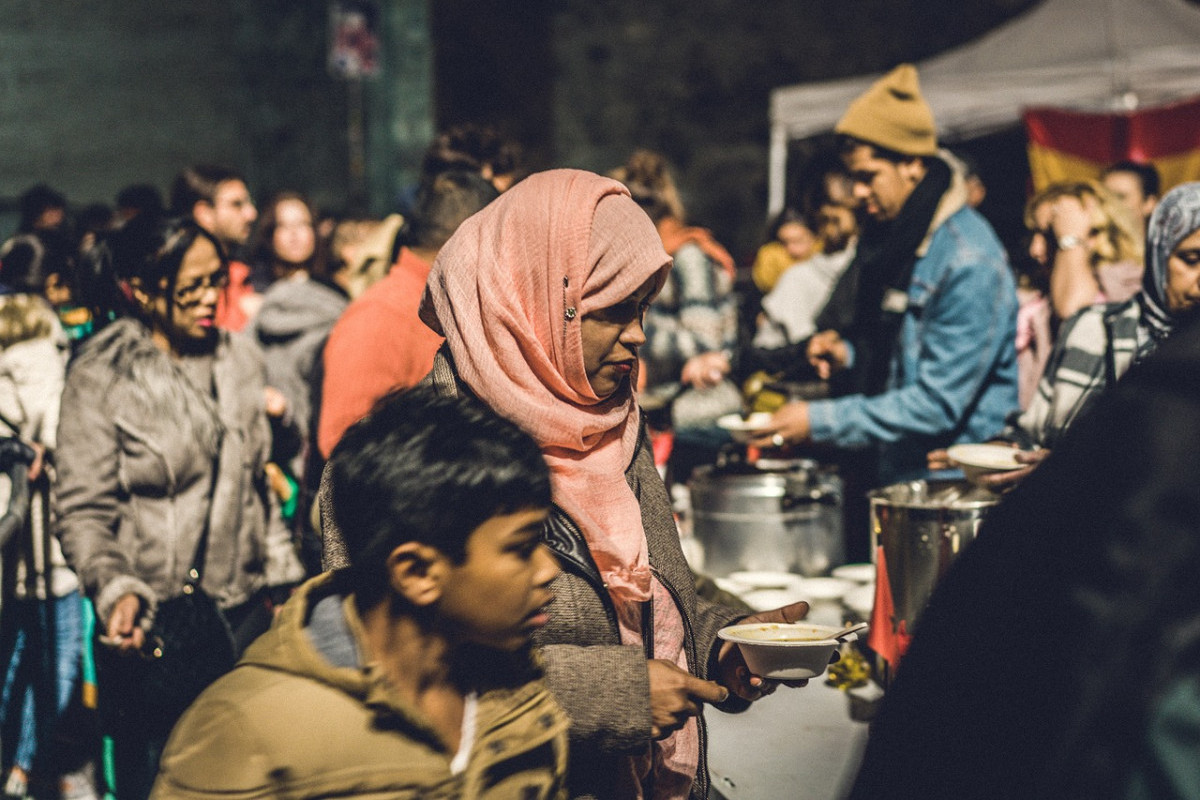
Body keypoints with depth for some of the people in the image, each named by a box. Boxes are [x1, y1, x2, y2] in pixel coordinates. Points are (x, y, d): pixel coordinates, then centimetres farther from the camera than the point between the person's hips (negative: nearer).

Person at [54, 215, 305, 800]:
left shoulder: (239, 360, 8)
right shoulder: (100, 379, -8)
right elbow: (83, 514, -10)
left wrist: (280, 574, 17)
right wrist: (116, 590, -26)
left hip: (245, 610, 4)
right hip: (154, 625, -4)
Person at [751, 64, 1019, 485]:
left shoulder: (969, 263, -19)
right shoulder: (886, 236, 9)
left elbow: (939, 404, -21)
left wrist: (820, 421, -21)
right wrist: (848, 349, 3)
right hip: (895, 467, 7)